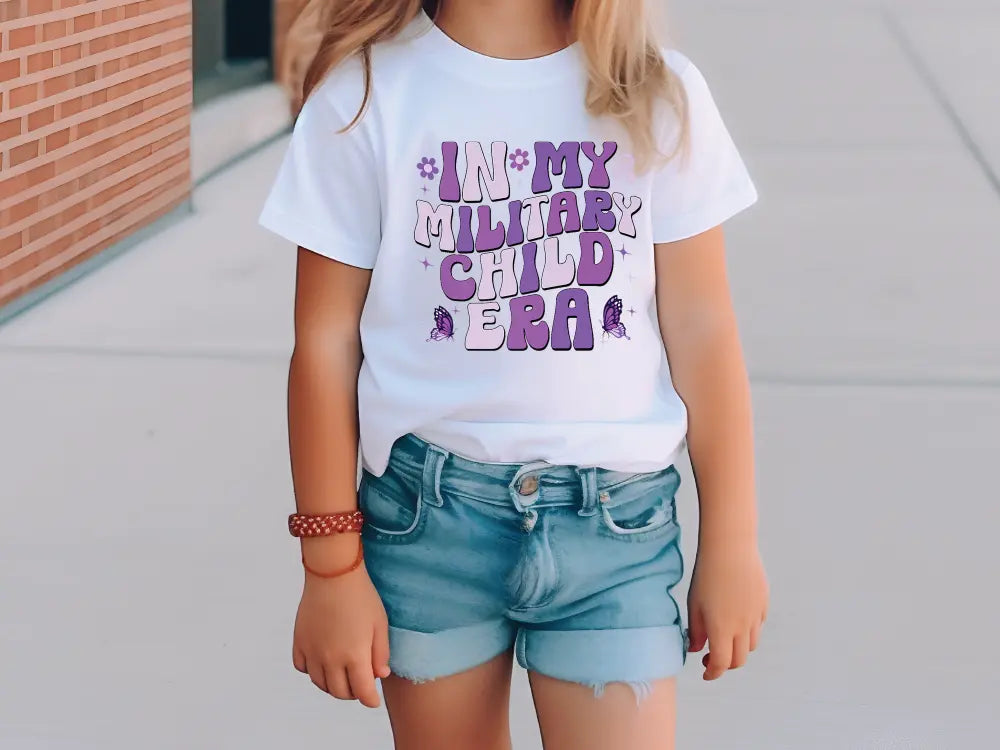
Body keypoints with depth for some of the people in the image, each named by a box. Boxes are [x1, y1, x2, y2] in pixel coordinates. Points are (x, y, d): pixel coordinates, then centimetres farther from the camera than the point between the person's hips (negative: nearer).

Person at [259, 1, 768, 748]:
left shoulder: (657, 95, -3)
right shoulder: (368, 92, -6)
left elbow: (701, 331, 2)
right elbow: (326, 342, -2)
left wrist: (732, 541, 5)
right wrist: (331, 565, 0)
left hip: (614, 517, 0)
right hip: (426, 512, 0)